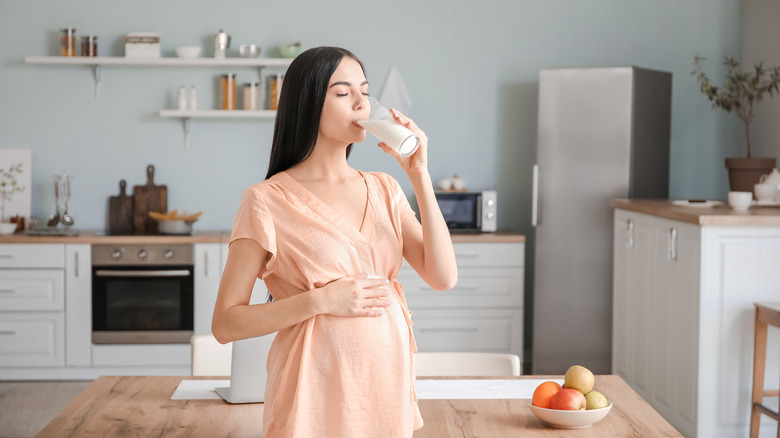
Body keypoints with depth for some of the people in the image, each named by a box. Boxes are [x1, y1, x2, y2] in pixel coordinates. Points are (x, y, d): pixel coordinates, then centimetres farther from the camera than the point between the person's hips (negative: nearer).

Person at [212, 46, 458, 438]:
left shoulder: (383, 190, 7)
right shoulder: (267, 201, -8)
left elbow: (443, 277, -5)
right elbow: (226, 324, -9)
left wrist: (419, 174, -9)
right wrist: (321, 300, -19)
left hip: (388, 386, 5)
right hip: (318, 398, -5)